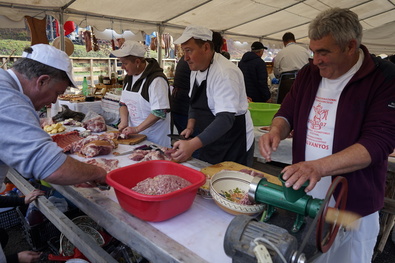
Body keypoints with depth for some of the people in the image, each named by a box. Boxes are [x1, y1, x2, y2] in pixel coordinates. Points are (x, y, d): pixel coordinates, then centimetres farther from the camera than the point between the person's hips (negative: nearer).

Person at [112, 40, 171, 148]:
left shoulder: (156, 79, -20)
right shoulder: (129, 77, 8)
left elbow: (159, 112, -24)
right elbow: (123, 102, 13)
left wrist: (137, 129, -22)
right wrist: (124, 121, -4)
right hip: (134, 133, 7)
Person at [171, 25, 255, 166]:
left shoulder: (225, 73, -25)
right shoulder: (196, 69, 3)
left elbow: (226, 118, -33)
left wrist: (192, 144, -41)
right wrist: (190, 126, -2)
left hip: (234, 146, -8)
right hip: (209, 142, 8)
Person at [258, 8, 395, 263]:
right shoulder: (308, 73, 2)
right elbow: (287, 112, 10)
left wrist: (320, 167, -34)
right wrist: (277, 131, -14)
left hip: (354, 208, -4)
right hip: (304, 198, 4)